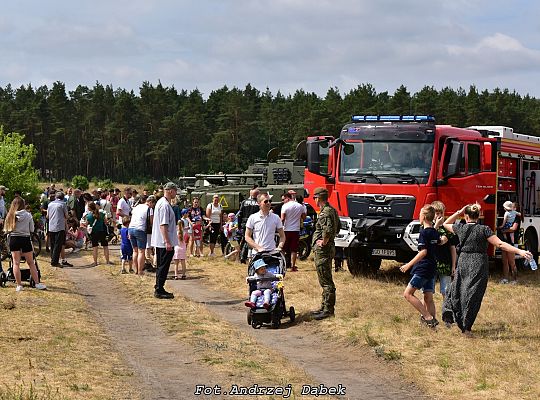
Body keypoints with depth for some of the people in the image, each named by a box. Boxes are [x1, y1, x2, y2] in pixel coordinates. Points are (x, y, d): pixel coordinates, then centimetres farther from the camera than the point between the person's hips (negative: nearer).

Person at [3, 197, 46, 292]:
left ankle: (19, 285, 3)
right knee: (31, 263, 9)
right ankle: (37, 283, 11)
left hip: (13, 239, 0)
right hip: (25, 239, 0)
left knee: (16, 263, 5)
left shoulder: (10, 215, -3)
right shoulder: (28, 215, -5)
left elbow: (6, 230, 1)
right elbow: (32, 230, 1)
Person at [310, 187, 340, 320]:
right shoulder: (332, 210, 14)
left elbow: (328, 230, -33)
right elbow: (337, 228, 24)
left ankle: (328, 310, -5)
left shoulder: (325, 212, -19)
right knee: (325, 281, 17)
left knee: (326, 281, -7)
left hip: (323, 250, -11)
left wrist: (324, 242, -19)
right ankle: (325, 307, 25)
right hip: (329, 248, 11)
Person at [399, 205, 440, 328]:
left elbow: (423, 252, -20)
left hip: (422, 269, -8)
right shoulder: (435, 232, 10)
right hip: (432, 269, 8)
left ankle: (428, 317, -14)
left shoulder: (424, 232, -12)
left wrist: (409, 264, -19)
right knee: (428, 298, 9)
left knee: (408, 294, -7)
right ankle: (432, 321, 5)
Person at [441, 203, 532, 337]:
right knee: (473, 295, 2)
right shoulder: (484, 230, -8)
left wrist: (459, 212, 14)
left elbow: (446, 224, 21)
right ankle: (466, 327, 4)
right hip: (479, 266, -2)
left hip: (463, 263, 2)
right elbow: (500, 244, -14)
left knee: (457, 290, 22)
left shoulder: (460, 228, 0)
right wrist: (520, 251, -14)